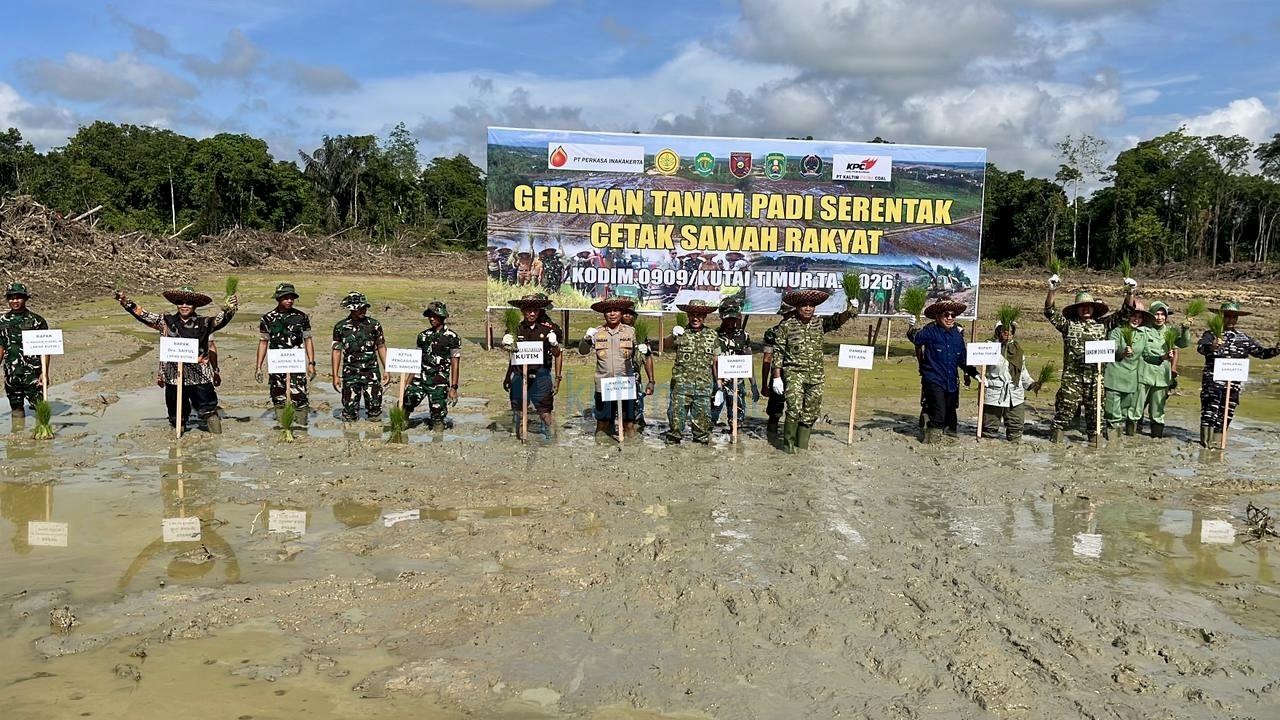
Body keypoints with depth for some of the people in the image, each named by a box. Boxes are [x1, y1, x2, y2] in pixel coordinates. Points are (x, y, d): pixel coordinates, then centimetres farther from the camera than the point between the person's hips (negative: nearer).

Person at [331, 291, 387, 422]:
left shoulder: (374, 325, 3)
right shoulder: (340, 327, 2)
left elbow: (381, 347, 9)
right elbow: (336, 351, 6)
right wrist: (335, 376, 3)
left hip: (372, 372, 0)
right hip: (350, 373, 0)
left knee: (375, 406, -1)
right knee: (349, 408, 2)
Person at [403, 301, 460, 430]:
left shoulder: (452, 337, -3)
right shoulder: (423, 336, 12)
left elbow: (455, 364, -4)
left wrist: (454, 388, -9)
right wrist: (408, 381, 10)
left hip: (439, 382, -4)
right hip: (420, 379, 4)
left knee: (437, 418, -3)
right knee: (404, 405, -11)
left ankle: (445, 422, 28)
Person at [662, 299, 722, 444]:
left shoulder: (712, 335, 11)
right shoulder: (681, 334, 3)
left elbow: (716, 363, 13)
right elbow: (666, 345, -18)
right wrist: (673, 336, -40)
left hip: (704, 385, 2)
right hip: (681, 382, -2)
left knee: (702, 416, 4)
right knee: (677, 413, -3)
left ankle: (702, 440, 15)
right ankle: (673, 439, 7)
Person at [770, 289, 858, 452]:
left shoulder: (820, 323, 8)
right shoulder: (787, 325, -2)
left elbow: (836, 321, -8)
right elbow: (778, 352, -1)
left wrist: (848, 312, -29)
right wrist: (777, 377, -6)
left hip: (815, 376, 4)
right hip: (794, 373, -4)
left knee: (810, 414, 7)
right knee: (795, 409, -17)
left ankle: (801, 446, 19)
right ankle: (789, 443, 0)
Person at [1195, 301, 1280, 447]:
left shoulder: (1244, 338, 13)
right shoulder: (1211, 334, -2)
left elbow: (1261, 352, 12)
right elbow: (1200, 347, -21)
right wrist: (1211, 347, -44)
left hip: (1233, 384, 5)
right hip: (1212, 382, -5)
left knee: (1226, 414, 9)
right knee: (1209, 413, -11)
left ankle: (1214, 443, 20)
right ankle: (1205, 443, -6)